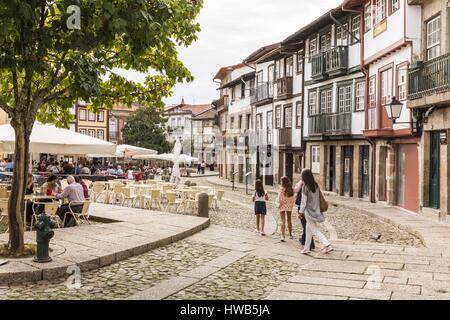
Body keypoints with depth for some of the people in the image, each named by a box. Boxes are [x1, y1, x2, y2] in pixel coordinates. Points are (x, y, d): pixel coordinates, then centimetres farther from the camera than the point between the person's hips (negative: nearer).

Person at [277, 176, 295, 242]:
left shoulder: (281, 188, -15)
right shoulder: (291, 189, -3)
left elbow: (280, 198, -15)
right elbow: (293, 198, -1)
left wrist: (279, 204, -1)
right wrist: (291, 204, 11)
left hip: (282, 206, -4)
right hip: (289, 206, 4)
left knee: (283, 221, -2)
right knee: (289, 220, 18)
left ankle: (282, 236, -11)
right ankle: (290, 235, 29)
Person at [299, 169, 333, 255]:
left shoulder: (305, 187, -15)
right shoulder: (316, 186, 4)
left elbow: (303, 201, -13)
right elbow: (319, 198, 8)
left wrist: (301, 212, -4)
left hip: (309, 212, -7)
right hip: (316, 211, 7)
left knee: (315, 230, -3)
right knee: (308, 229, 18)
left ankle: (327, 245, -13)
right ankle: (307, 248, 24)